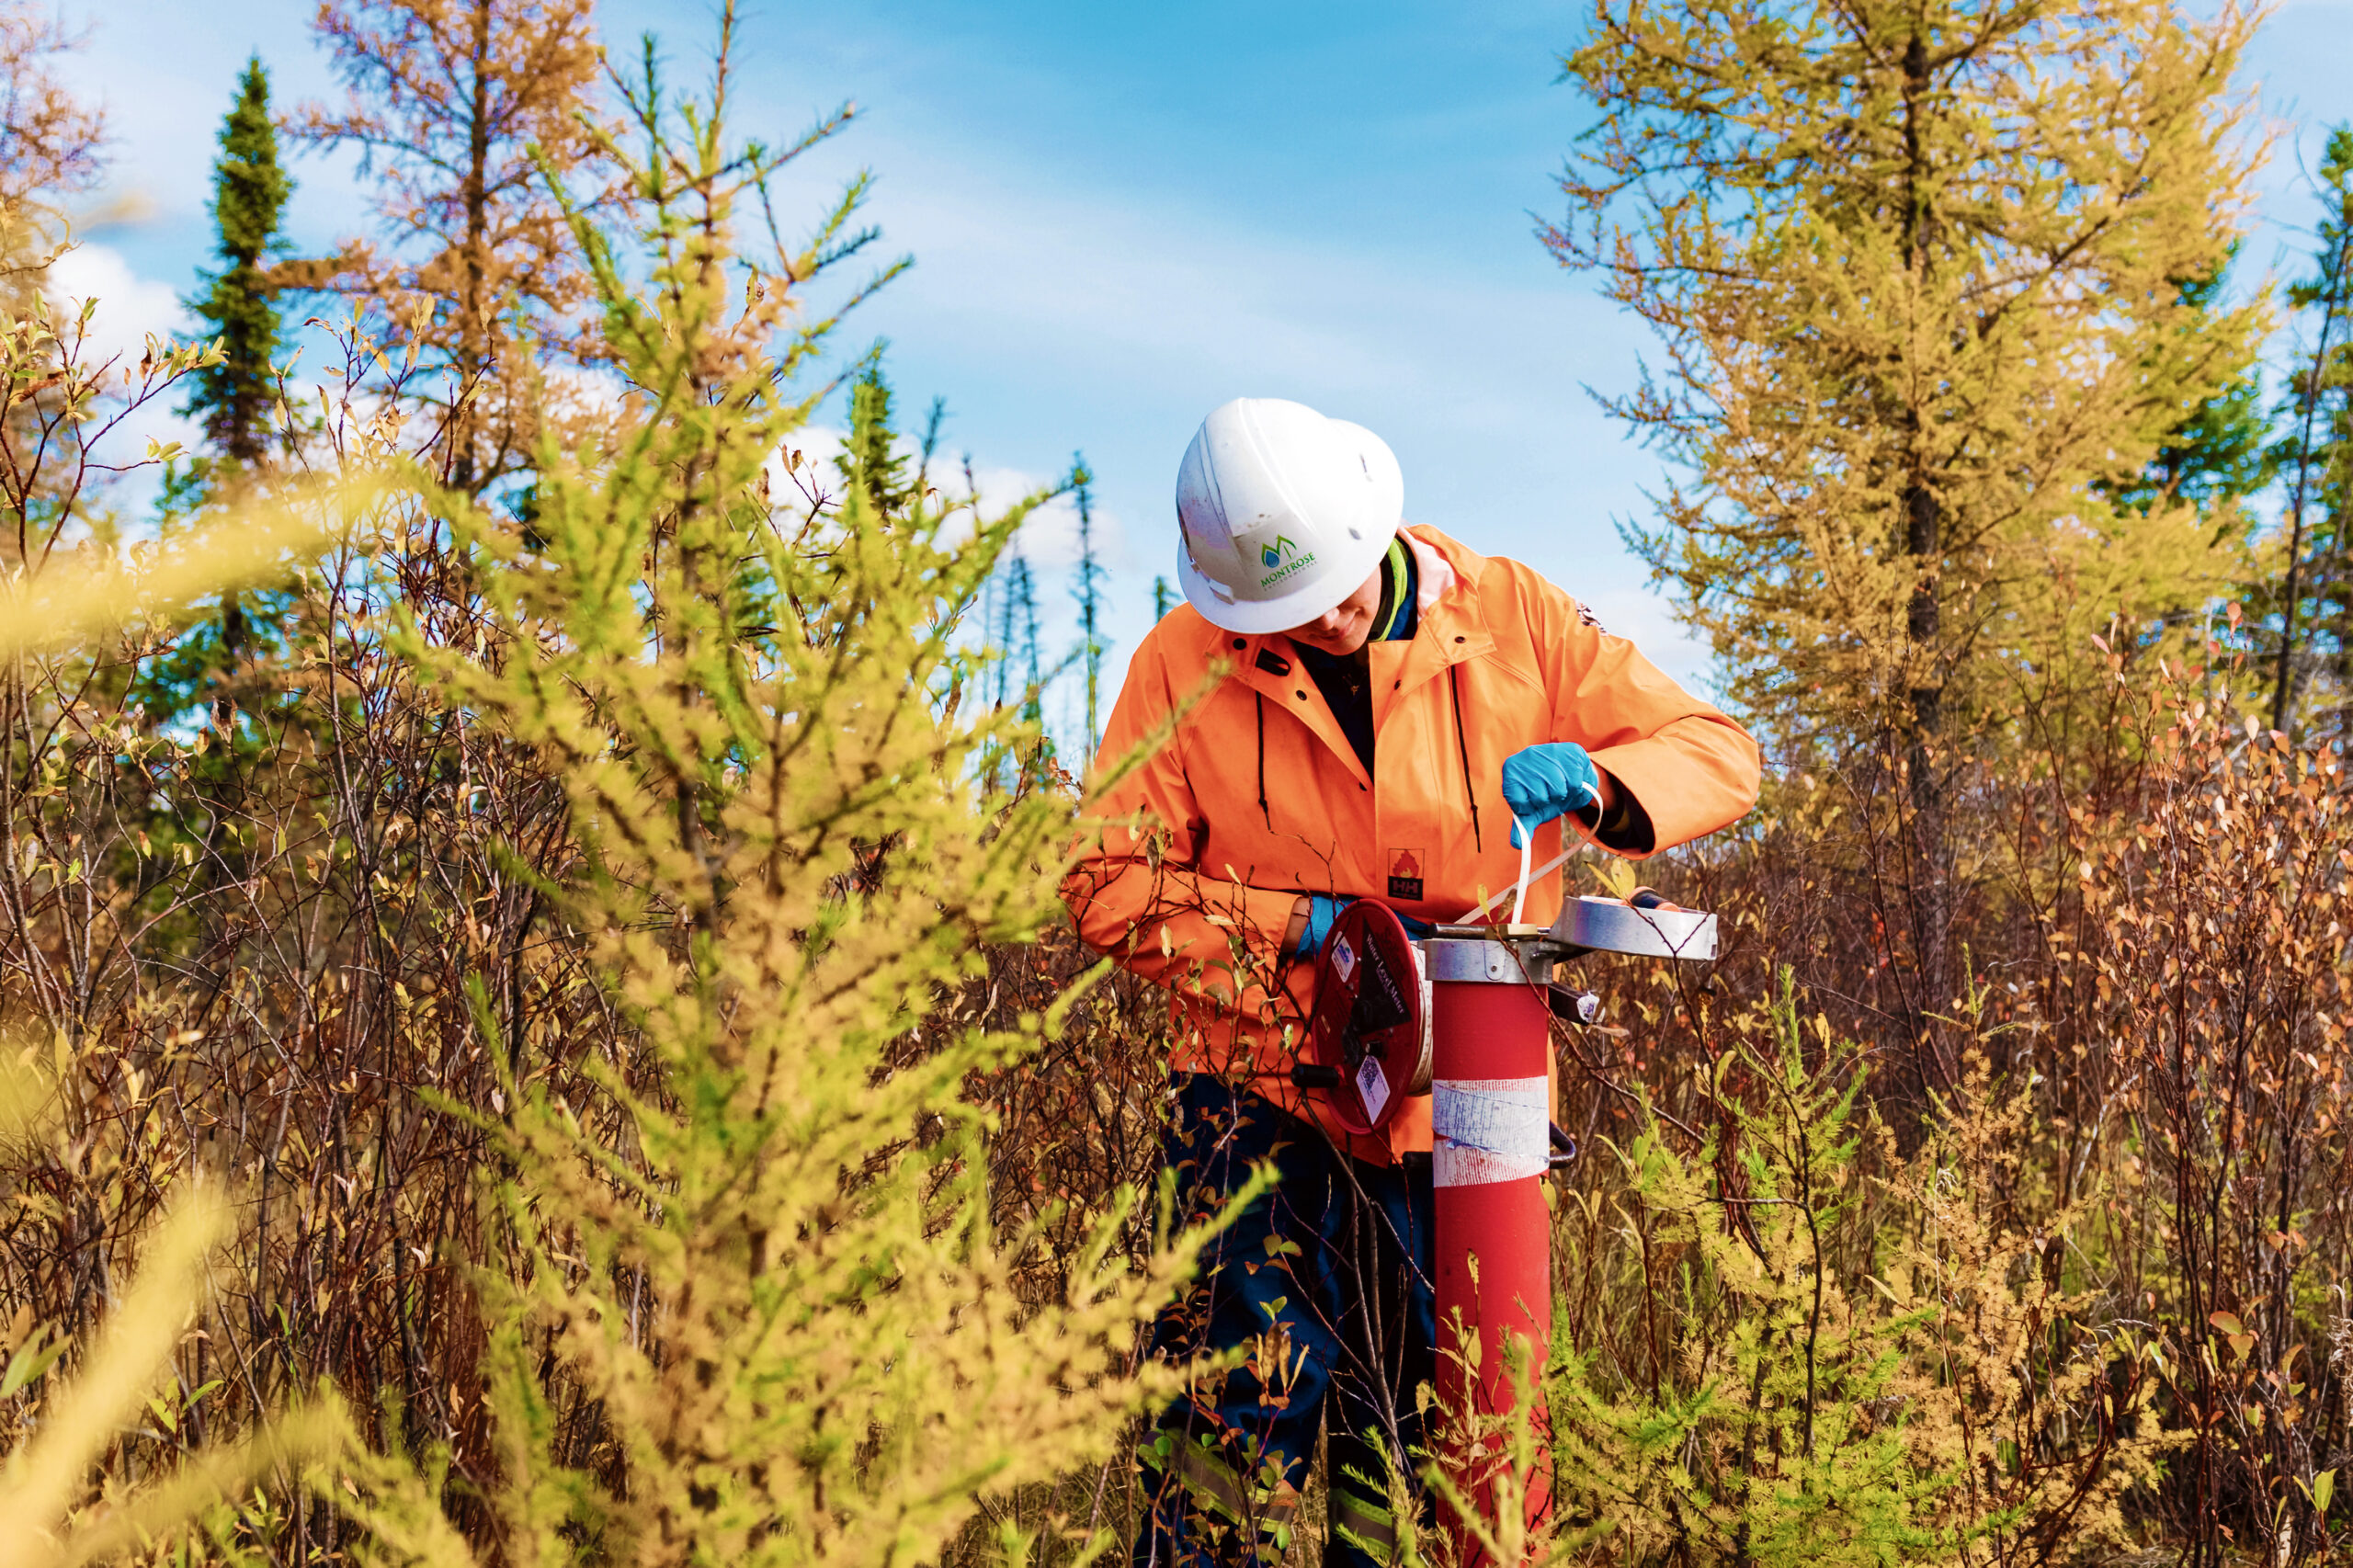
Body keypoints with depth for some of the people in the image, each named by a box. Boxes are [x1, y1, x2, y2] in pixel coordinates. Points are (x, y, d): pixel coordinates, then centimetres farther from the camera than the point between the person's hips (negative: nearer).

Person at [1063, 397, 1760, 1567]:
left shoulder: (1509, 616, -2)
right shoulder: (1186, 663, -5)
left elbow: (1720, 756, 1)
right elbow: (1108, 880, -6)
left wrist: (1594, 778, -21)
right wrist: (1307, 926, -16)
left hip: (1461, 1108, 2)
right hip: (1263, 1092, -1)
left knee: (1415, 1454, 10)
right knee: (1237, 1420, -8)